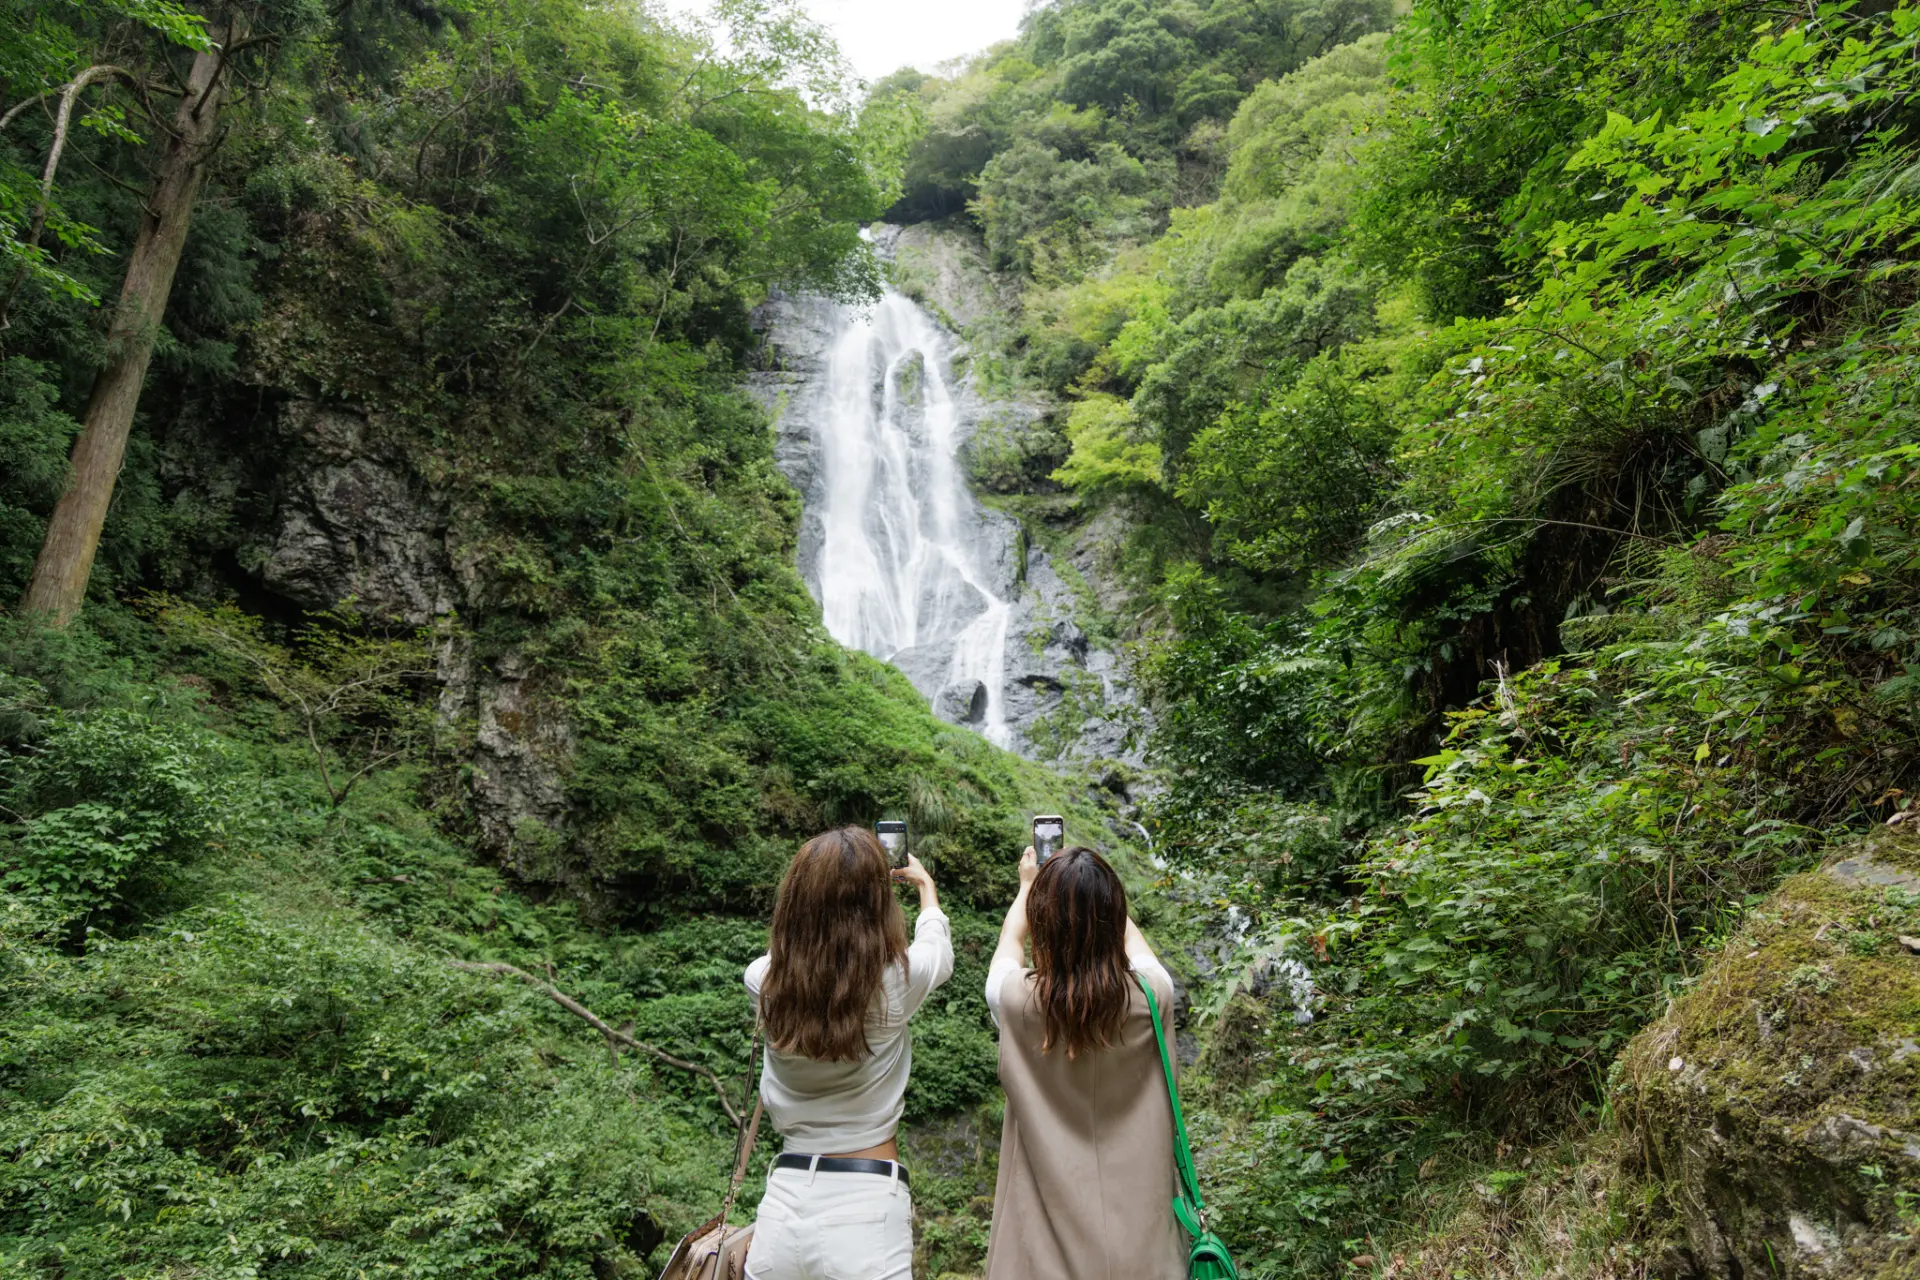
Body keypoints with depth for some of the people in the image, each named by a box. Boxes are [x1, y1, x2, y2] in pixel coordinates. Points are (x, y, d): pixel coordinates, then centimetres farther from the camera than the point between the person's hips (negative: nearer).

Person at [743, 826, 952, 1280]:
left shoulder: (764, 982, -7)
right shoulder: (896, 981, -14)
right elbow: (936, 947, 11)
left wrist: (819, 889, 33)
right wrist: (925, 884, 30)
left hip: (783, 1202, 3)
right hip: (867, 1209, -3)